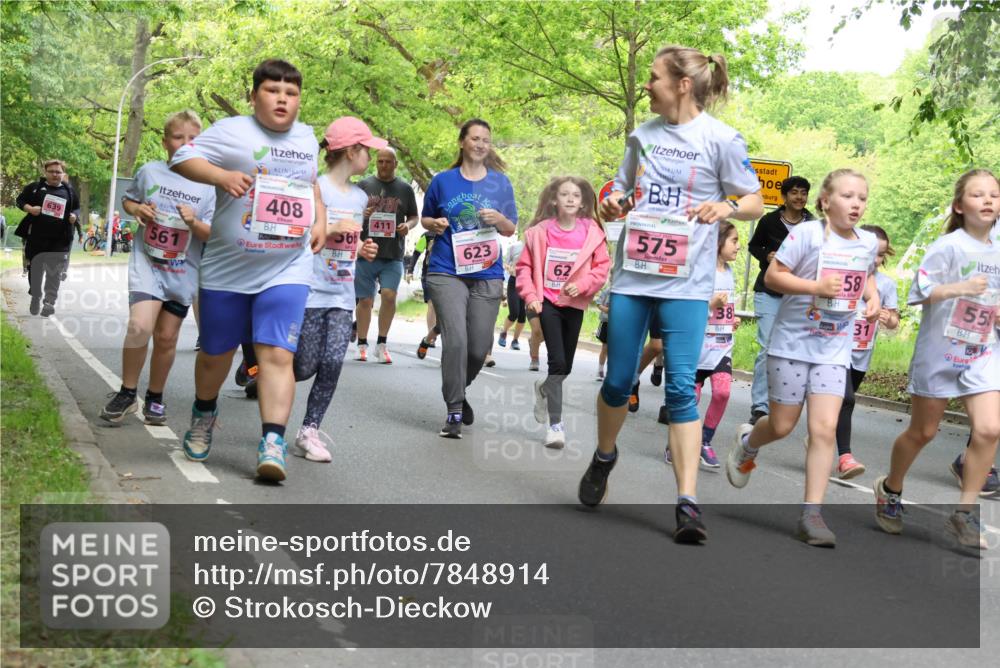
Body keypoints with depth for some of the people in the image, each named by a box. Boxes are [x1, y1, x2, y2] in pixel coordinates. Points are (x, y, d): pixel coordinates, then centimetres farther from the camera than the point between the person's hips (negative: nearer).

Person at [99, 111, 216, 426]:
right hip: (147, 261, -1)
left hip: (184, 270, 1)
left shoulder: (208, 185, -3)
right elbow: (128, 199, 16)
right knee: (140, 325, -21)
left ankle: (155, 397, 28)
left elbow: (213, 234, -2)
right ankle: (127, 393, -4)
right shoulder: (149, 172, -1)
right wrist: (137, 209, -5)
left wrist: (195, 223, -22)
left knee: (167, 338, 9)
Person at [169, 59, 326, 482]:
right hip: (227, 268, -1)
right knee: (216, 352, 13)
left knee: (277, 354, -13)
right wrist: (222, 176, -28)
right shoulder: (232, 131, -5)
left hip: (288, 269, 2)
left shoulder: (306, 138, 11)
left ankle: (272, 443, -17)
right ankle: (204, 412, 42)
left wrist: (320, 220, 12)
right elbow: (182, 158, -12)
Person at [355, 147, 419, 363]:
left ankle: (382, 344, -1)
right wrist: (360, 214, -12)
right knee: (365, 300, 4)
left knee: (389, 295, -15)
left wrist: (408, 225, -6)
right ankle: (362, 344, 16)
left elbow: (414, 217, 17)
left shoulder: (405, 189, 10)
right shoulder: (364, 185, 8)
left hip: (393, 255, 0)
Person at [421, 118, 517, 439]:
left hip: (487, 274, 2)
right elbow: (425, 218, 17)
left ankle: (458, 391, 33)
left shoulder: (500, 182, 8)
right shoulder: (443, 181, 5)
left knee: (479, 347, 3)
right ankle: (454, 412, -5)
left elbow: (511, 230, 12)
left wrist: (499, 218, -9)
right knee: (456, 340, -15)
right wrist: (435, 224, -5)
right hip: (447, 271, -2)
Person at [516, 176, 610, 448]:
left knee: (566, 366, 13)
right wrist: (530, 296, -11)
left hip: (574, 304, 2)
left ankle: (544, 388, 47)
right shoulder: (540, 231, -5)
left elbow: (602, 268, -3)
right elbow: (524, 266, 0)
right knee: (557, 361, -13)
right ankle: (555, 423, -6)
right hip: (547, 302, -2)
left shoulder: (592, 233, -4)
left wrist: (582, 285, -19)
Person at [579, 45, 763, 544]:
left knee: (680, 387, -11)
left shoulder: (720, 138, -3)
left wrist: (727, 207, -23)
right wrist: (612, 204, -4)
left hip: (686, 283, -4)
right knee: (618, 380, 8)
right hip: (632, 275, 4)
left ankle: (687, 505, -11)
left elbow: (756, 202, 0)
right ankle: (604, 456, 37)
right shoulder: (643, 135, 10)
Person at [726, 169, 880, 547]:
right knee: (782, 426, 8)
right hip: (792, 343, -3)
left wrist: (872, 296, 4)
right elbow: (772, 276, -13)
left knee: (825, 430, -8)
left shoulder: (868, 242, 4)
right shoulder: (808, 234, -13)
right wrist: (816, 286, -24)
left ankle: (811, 514, -3)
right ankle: (747, 443, 43)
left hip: (834, 350, 3)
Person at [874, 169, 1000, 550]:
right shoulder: (949, 246, -11)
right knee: (922, 432, 9)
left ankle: (964, 514, -3)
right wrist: (960, 288, -31)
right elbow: (920, 292, -18)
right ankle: (890, 490, 35)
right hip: (939, 350, -4)